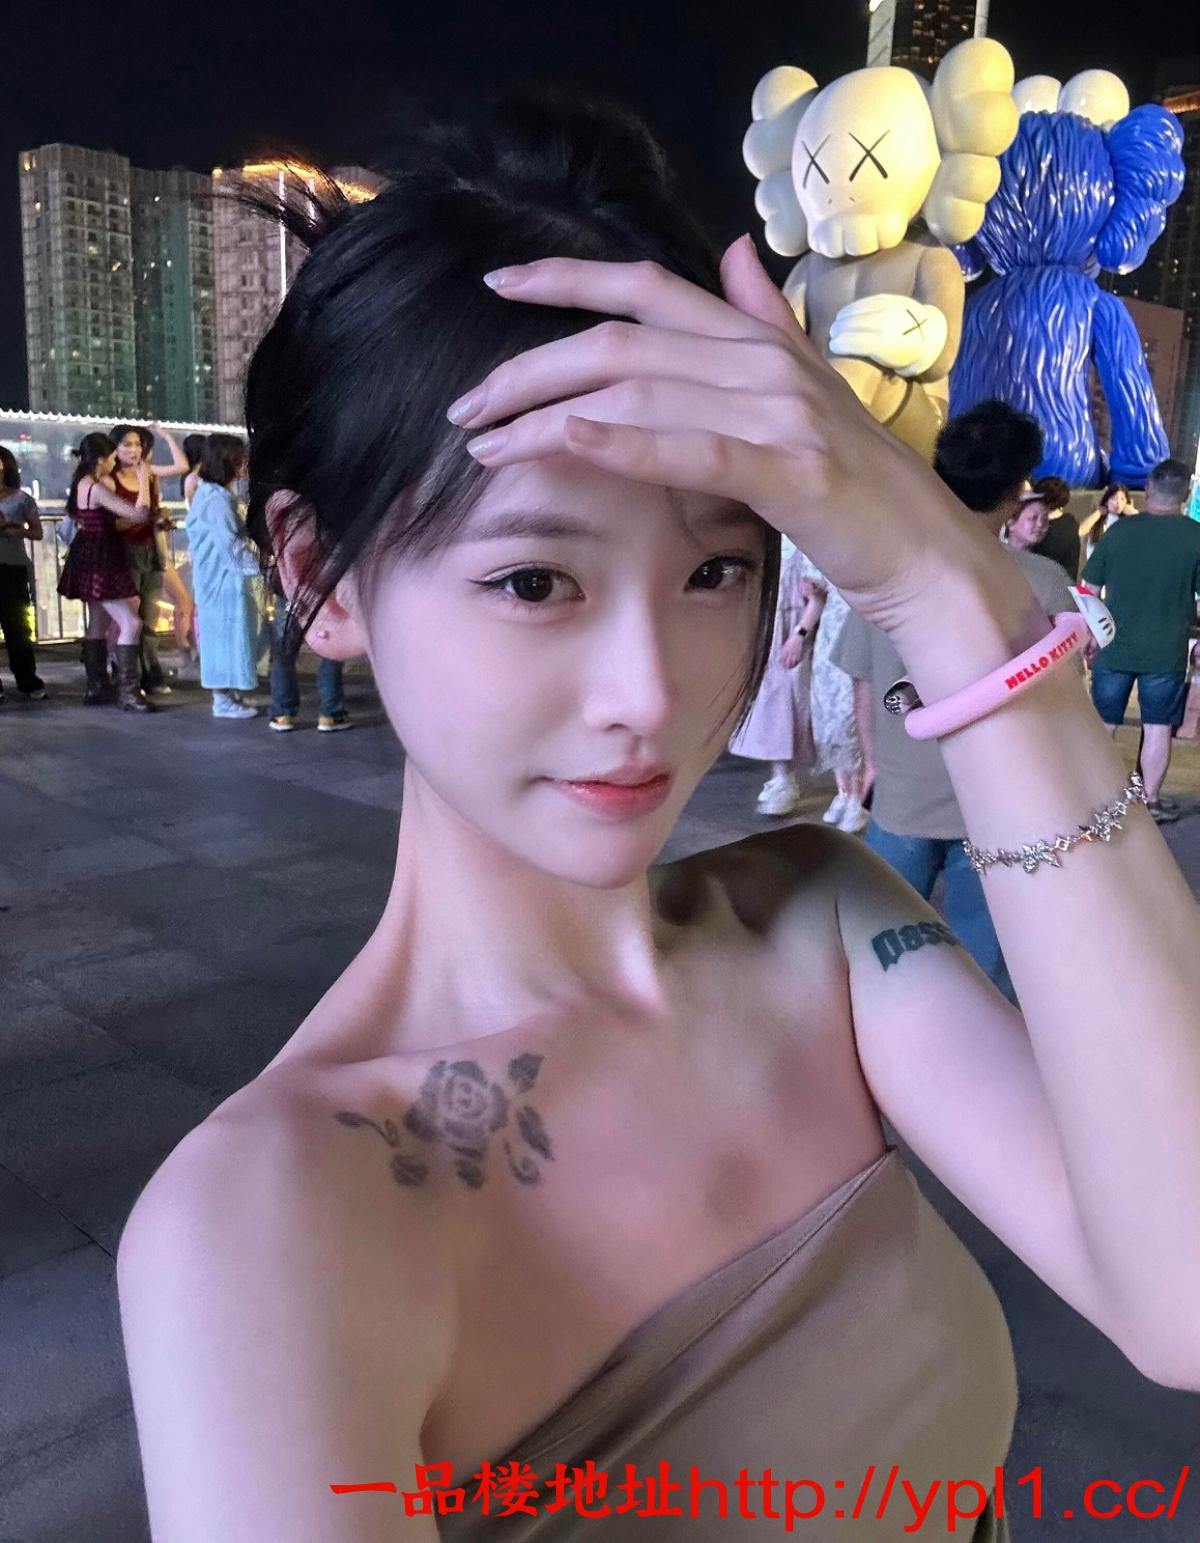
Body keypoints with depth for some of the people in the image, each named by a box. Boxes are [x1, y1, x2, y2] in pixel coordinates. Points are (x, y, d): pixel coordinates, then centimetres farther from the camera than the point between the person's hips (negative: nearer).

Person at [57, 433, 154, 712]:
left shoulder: (84, 484, 10)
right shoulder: (97, 489, -21)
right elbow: (140, 514, -24)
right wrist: (143, 480, -12)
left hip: (94, 561, 11)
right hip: (99, 562, -11)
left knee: (99, 625, 17)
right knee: (131, 624, -13)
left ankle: (96, 688, 23)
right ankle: (128, 692, -14)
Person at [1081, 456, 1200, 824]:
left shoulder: (1120, 530, -3)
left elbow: (1088, 589, 3)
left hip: (1114, 648, 1)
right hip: (1167, 653, -1)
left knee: (1102, 724, 10)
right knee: (1158, 728, 9)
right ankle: (1151, 801, 16)